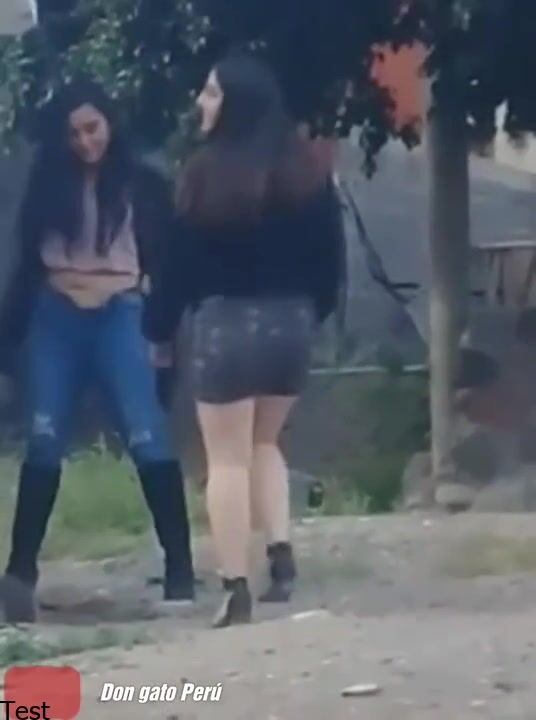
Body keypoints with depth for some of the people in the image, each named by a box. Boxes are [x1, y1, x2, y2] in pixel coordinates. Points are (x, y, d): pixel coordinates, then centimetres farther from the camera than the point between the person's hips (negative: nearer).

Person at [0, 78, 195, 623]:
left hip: (120, 317, -2)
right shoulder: (48, 186, 12)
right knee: (44, 442, 0)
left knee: (147, 438, -11)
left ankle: (179, 565, -8)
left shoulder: (141, 184, 5)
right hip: (55, 319, 3)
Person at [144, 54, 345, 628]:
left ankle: (236, 587, 0)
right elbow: (329, 255, 8)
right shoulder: (307, 171, 4)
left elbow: (181, 258, -7)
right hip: (291, 321, 5)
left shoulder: (207, 171, -9)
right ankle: (281, 553, 7)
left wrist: (158, 327, 4)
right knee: (264, 444, 23)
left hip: (227, 322, -5)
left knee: (227, 458, 3)